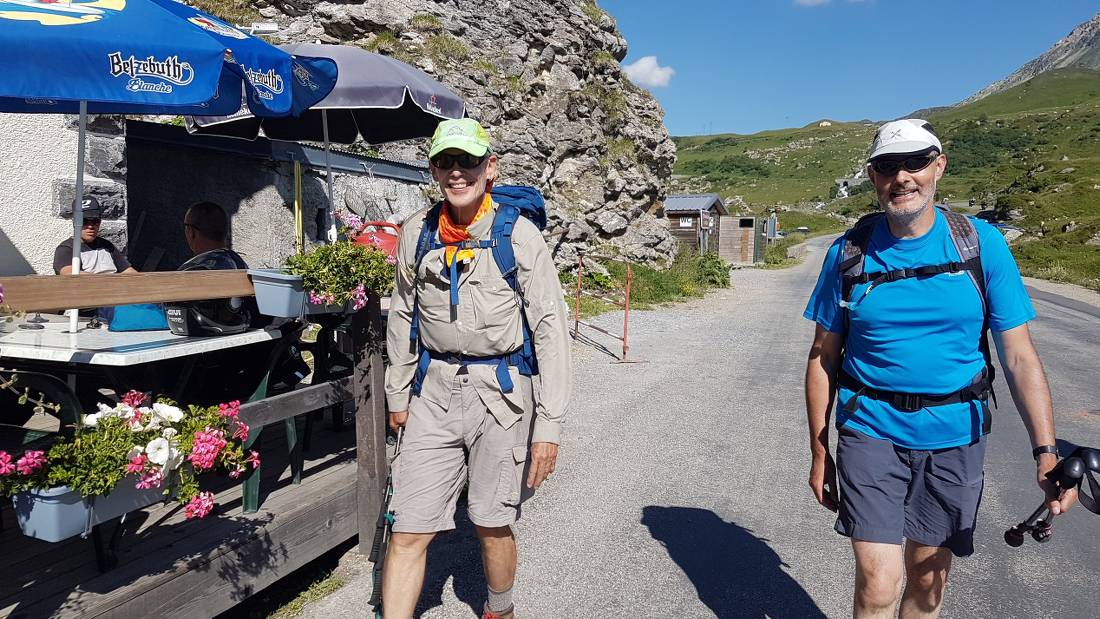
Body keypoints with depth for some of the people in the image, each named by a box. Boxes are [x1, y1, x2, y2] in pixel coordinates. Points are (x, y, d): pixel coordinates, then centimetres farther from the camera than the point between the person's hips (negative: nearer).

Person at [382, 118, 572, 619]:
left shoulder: (519, 235, -8)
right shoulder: (417, 233, 3)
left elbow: (551, 330, -9)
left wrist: (549, 425, -11)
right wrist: (398, 394, 17)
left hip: (500, 393, -2)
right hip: (434, 391, 3)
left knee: (492, 524, 12)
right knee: (408, 530, 1)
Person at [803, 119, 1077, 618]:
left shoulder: (981, 243, -3)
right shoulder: (849, 253, -3)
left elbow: (1019, 356, -4)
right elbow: (823, 358, 2)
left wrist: (1045, 451, -16)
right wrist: (819, 453, 3)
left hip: (954, 439, 1)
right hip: (871, 432, -1)